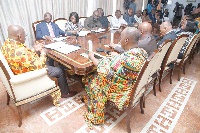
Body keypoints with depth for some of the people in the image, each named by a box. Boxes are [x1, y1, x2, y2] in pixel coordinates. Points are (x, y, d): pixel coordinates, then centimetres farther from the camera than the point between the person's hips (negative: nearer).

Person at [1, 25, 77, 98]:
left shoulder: (6, 45, -4)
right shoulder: (21, 51, -36)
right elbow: (37, 67, -28)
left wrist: (35, 50, -1)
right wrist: (43, 54, -15)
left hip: (21, 73, 10)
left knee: (47, 63, 29)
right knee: (59, 71, 1)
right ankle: (65, 93, 22)